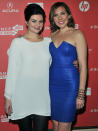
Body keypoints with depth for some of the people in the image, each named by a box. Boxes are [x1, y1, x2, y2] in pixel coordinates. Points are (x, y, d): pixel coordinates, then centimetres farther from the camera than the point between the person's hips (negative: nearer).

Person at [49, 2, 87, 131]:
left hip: (69, 84, -5)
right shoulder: (53, 35, 9)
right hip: (53, 84, 5)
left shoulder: (77, 34, -7)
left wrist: (81, 94, -13)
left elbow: (83, 65, -10)